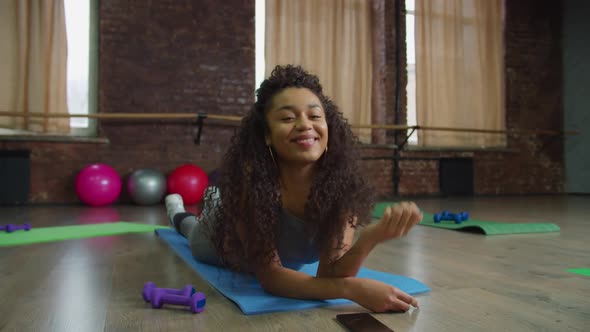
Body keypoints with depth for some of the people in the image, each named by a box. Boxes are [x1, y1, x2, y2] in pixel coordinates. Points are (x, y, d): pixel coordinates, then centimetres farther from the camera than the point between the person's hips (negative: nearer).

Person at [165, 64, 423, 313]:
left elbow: (329, 273, -37)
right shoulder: (249, 176, -44)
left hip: (285, 254, 2)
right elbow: (268, 275, -42)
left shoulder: (343, 180, -37)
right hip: (228, 243, -2)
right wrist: (353, 288, -55)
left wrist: (371, 237, -57)